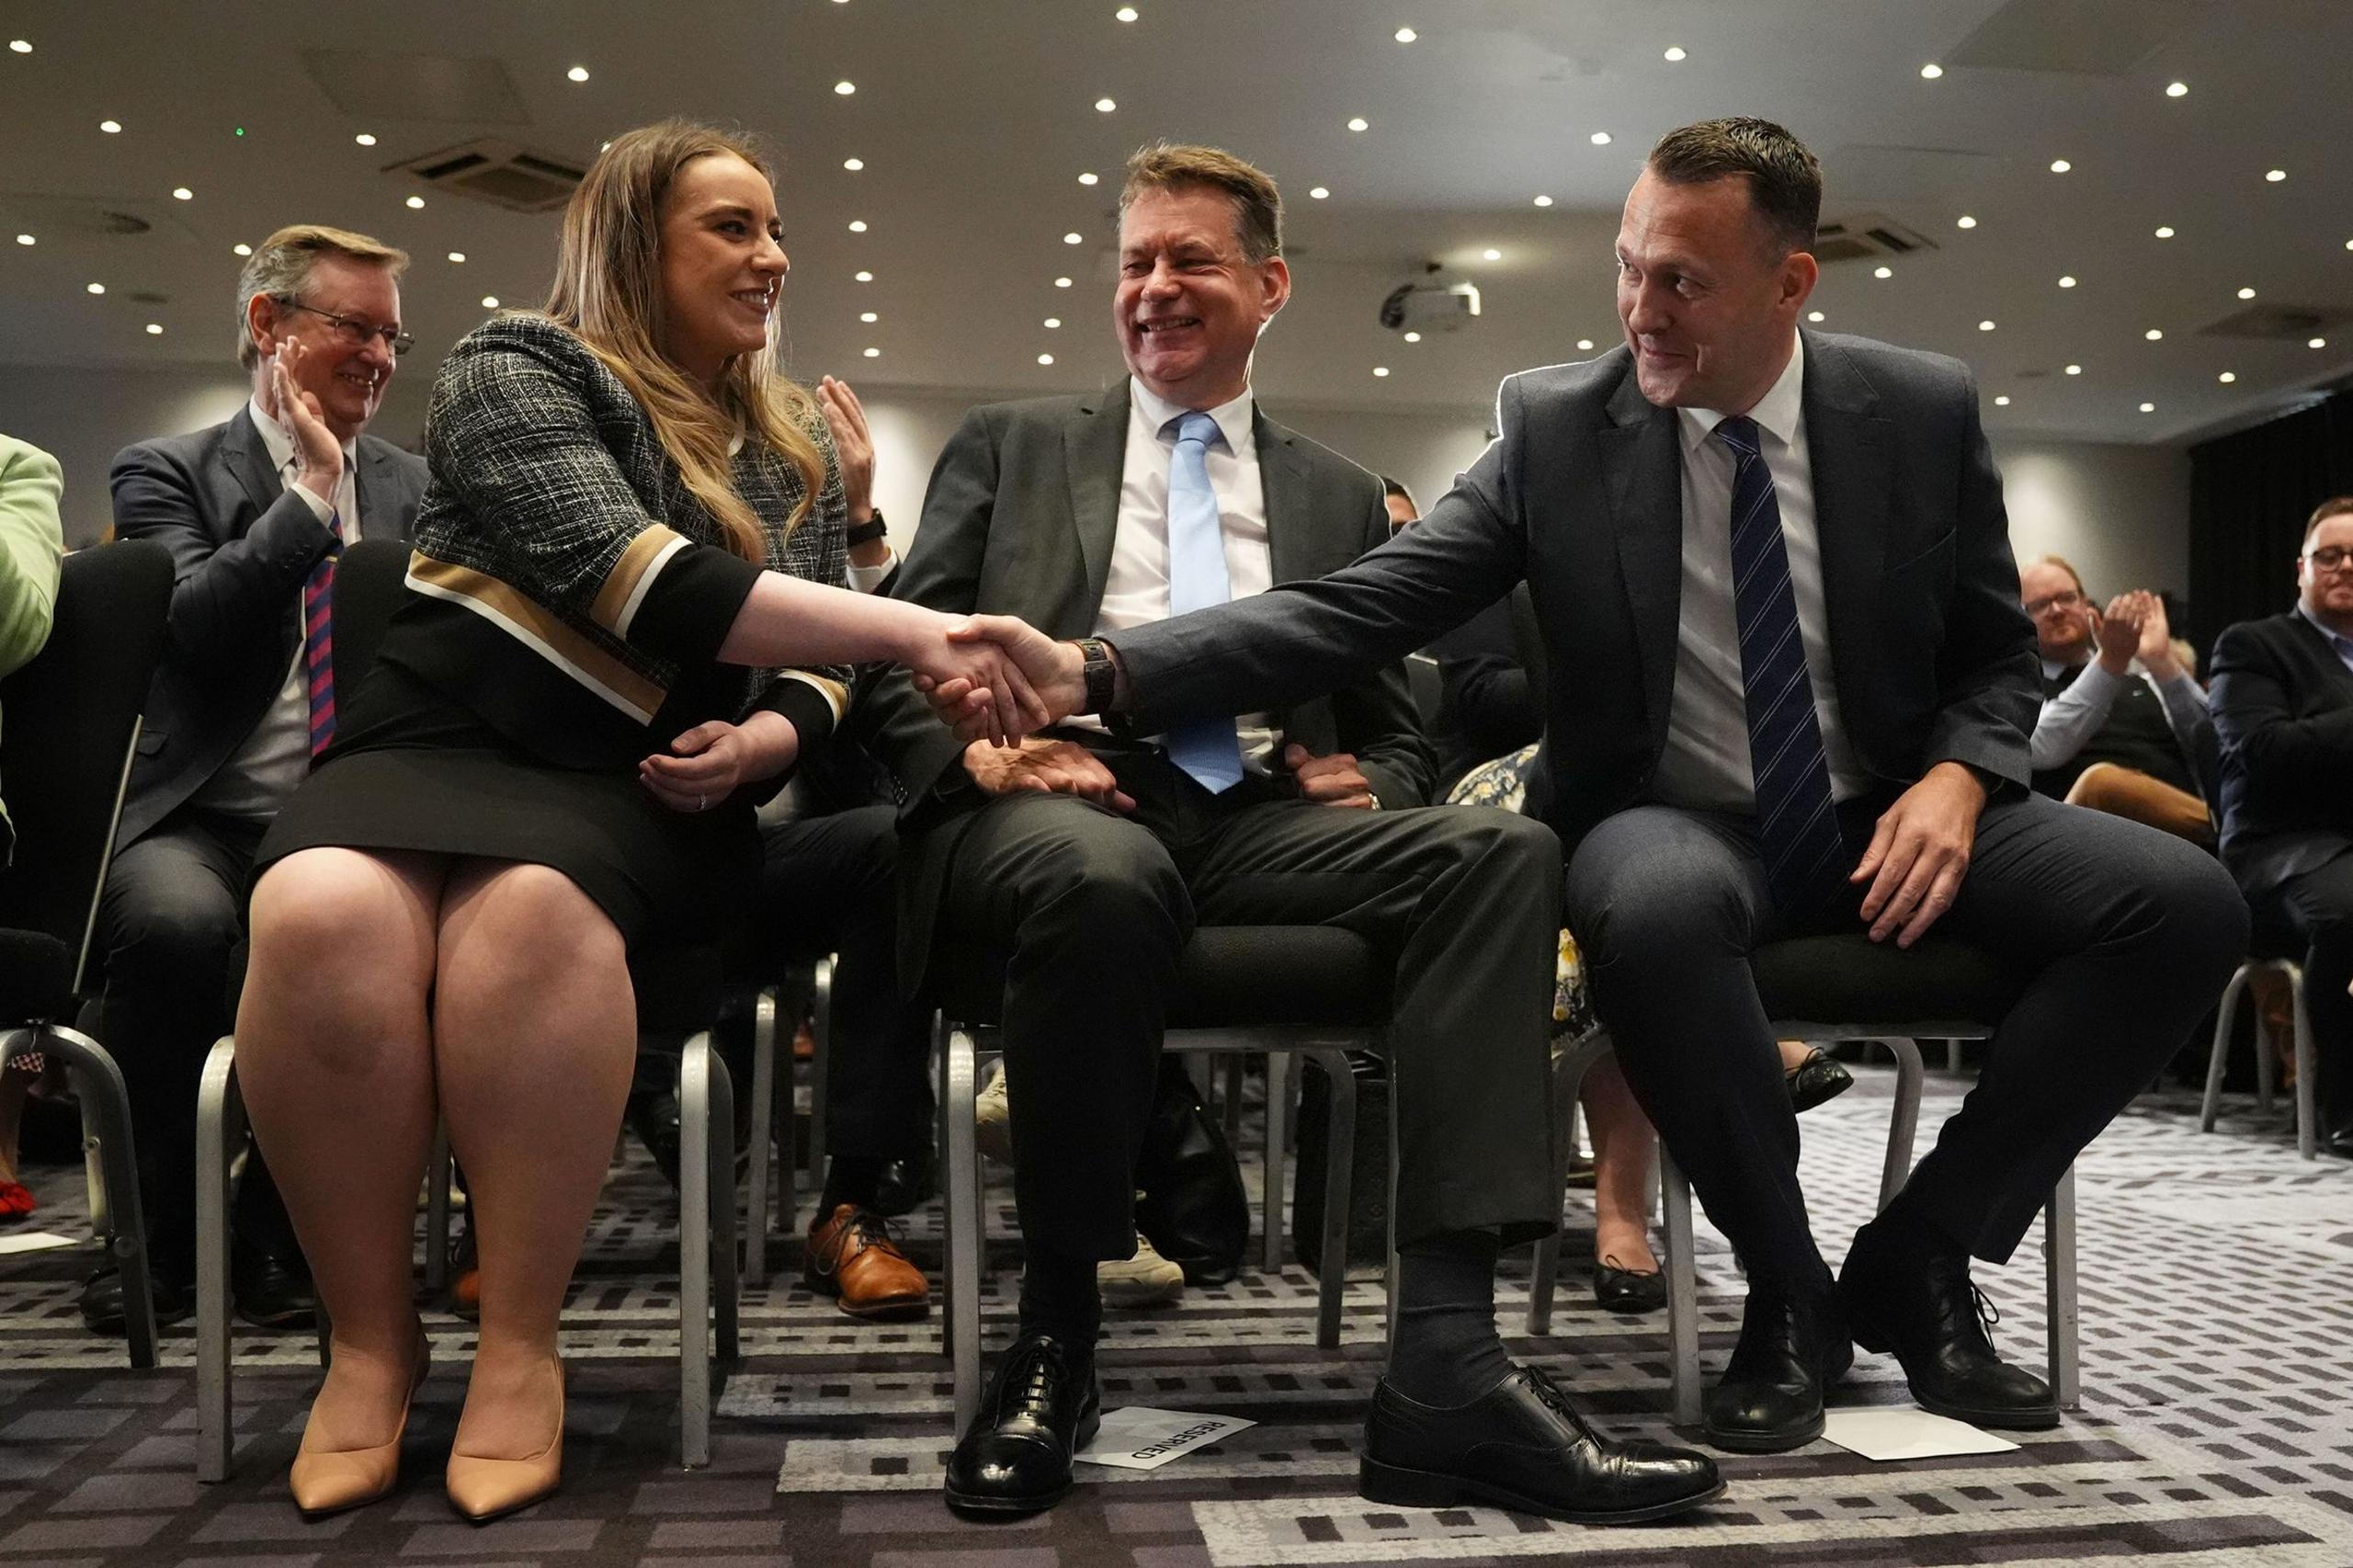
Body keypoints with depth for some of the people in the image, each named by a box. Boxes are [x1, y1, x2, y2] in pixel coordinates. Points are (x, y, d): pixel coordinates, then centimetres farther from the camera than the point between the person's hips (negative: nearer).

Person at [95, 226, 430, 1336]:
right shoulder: (167, 472, 7)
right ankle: (155, 1234, -10)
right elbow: (191, 622, -12)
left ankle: (279, 1230, -9)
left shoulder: (415, 490, 17)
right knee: (176, 921, -36)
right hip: (202, 824, -2)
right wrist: (311, 487, -9)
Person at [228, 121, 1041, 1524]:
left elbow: (821, 666, 15)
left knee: (530, 908, -36)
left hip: (638, 790, 2)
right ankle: (370, 1334, -16)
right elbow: (634, 581, -18)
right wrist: (917, 630, -24)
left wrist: (759, 743, -11)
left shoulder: (796, 450, 16)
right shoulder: (517, 372, -1)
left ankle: (522, 1342, -23)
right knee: (320, 912, -36)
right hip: (437, 743, -1)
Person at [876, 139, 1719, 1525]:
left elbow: (1396, 733, 23)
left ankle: (1447, 1363, -32)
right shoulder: (1012, 445, 21)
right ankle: (1057, 1335, -18)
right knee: (1104, 871, -40)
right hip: (1063, 808, -2)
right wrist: (980, 742, -12)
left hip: (1265, 819, 3)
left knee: (1504, 848, -26)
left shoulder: (1342, 498, 25)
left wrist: (1368, 782, -2)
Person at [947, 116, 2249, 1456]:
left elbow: (1997, 657, 10)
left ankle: (1917, 1261, -3)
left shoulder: (1925, 411, 0)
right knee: (1659, 910, -39)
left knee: (2185, 902, -20)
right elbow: (1354, 609, -13)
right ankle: (1789, 1295, -14)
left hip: (1889, 818, 3)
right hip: (1678, 826, -3)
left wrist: (1957, 778, -14)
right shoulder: (1556, 426, -6)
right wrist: (1096, 671, -26)